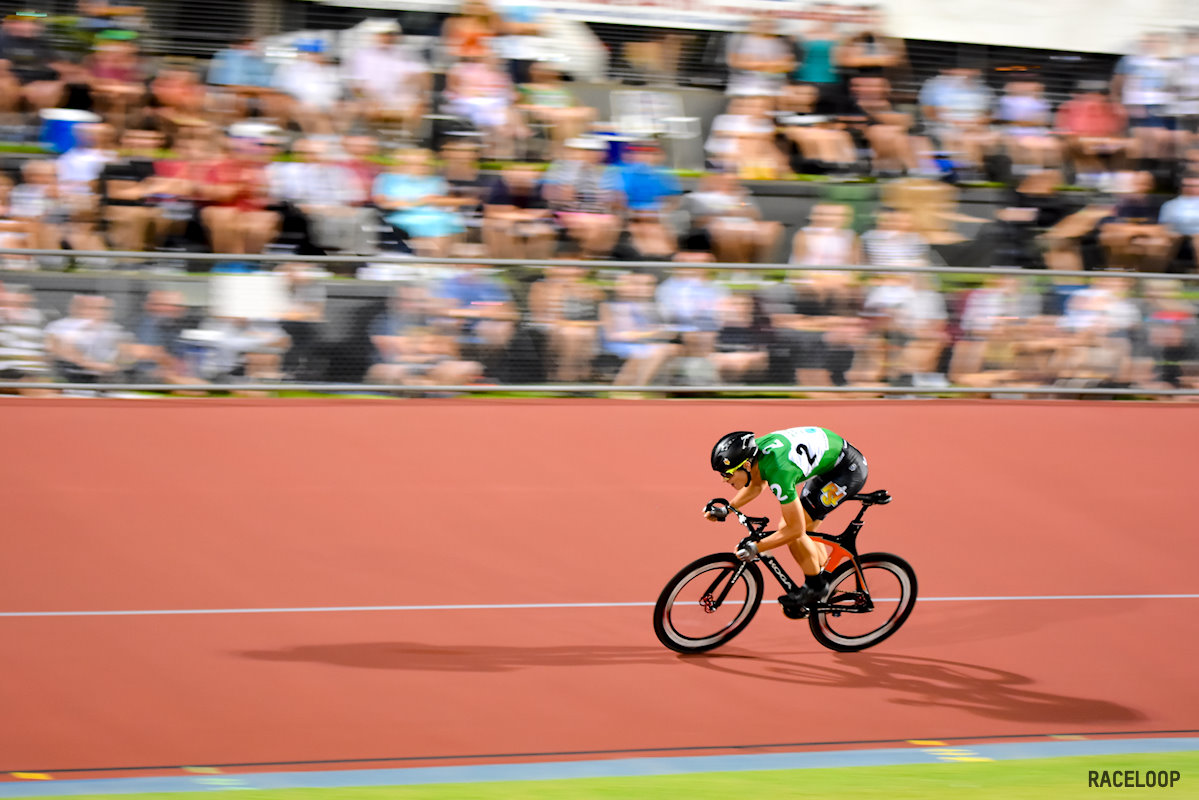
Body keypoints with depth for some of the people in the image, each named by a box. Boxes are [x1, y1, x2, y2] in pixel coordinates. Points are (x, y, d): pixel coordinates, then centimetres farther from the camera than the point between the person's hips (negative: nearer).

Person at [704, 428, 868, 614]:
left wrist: (755, 548, -21)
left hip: (848, 470, -9)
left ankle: (816, 586, 4)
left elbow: (795, 529, -26)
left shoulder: (778, 471, -33)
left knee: (792, 530, -12)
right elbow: (757, 485, 17)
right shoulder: (756, 448, -8)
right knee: (806, 531, 12)